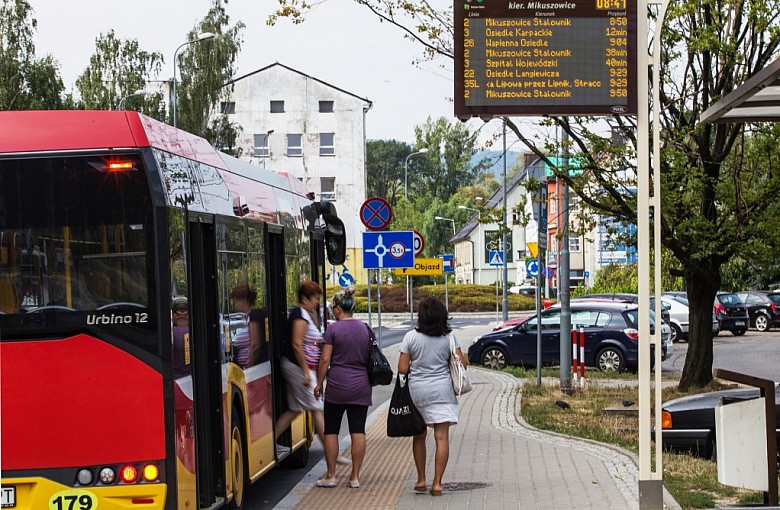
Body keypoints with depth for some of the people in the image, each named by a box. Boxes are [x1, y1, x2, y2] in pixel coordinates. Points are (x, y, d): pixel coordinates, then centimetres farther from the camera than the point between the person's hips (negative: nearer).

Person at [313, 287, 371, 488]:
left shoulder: (333, 329, -8)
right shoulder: (365, 329, 6)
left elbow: (325, 360, -9)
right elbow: (370, 357, 13)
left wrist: (319, 383, 1)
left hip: (337, 386, -4)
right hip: (361, 387, 4)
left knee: (331, 431, 6)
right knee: (358, 431, 3)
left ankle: (330, 475, 9)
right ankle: (355, 476, 4)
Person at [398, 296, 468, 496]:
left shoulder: (411, 337, -4)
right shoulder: (449, 337, -2)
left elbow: (402, 368, -5)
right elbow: (462, 363, -4)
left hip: (417, 390, 1)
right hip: (442, 390, -1)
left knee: (419, 436, 15)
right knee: (442, 437, -1)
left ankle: (421, 480, 20)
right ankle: (437, 483, -6)